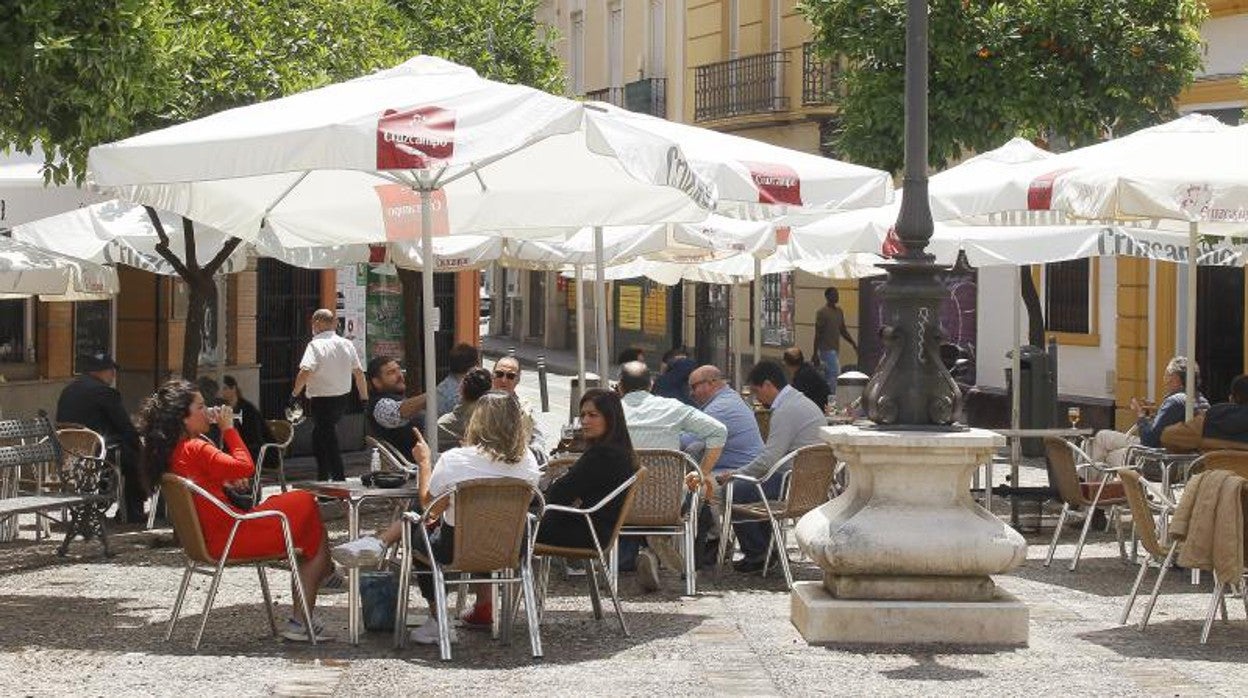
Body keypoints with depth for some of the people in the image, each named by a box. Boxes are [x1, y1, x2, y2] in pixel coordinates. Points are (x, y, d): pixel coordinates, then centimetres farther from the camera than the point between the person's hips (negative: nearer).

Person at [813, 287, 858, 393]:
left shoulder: (839, 311, 12)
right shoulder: (822, 312, -11)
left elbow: (843, 331, 19)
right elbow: (818, 334, -12)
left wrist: (854, 344, 10)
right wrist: (815, 353, -14)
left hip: (835, 349, 8)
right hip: (827, 349, -8)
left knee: (827, 375, 10)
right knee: (834, 373, -14)